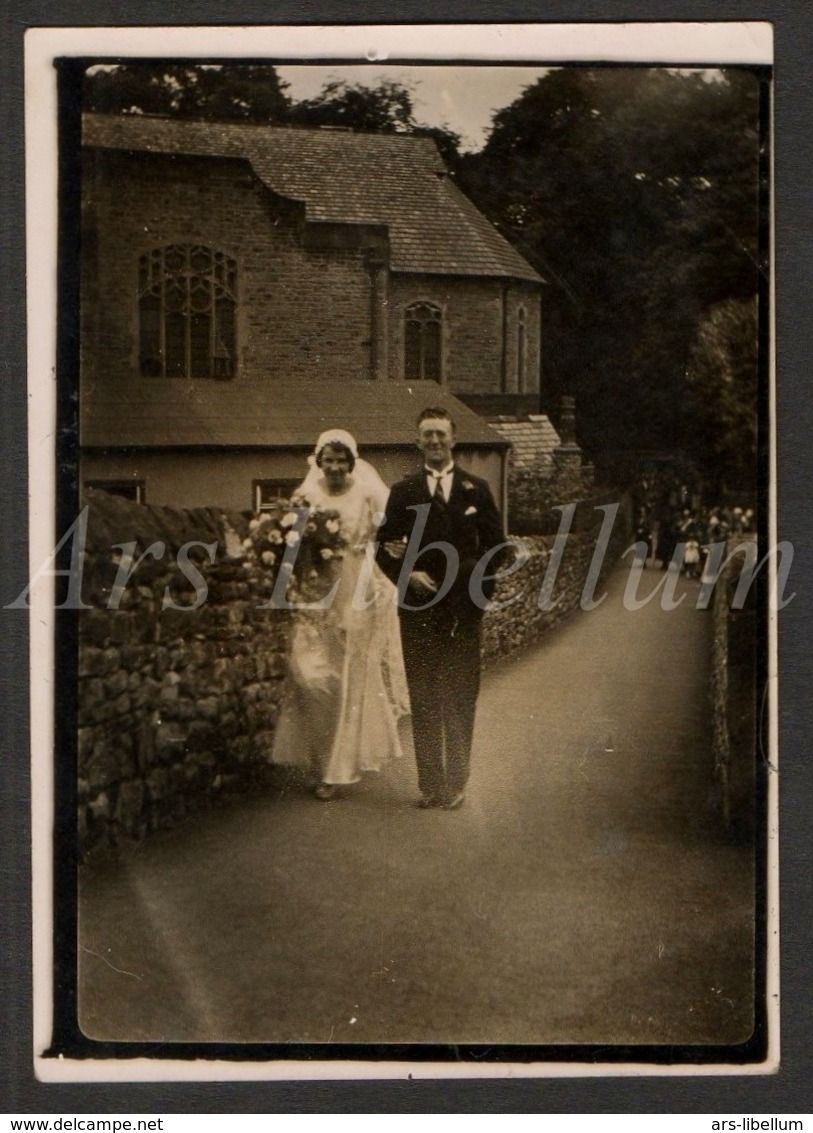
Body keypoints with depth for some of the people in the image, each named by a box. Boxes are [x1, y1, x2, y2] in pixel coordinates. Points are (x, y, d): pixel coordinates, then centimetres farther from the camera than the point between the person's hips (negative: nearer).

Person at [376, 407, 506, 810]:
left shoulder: (476, 490, 7)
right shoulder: (403, 492, 7)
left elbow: (495, 545, 6)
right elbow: (385, 548, 6)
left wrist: (481, 589, -6)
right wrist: (408, 575, -10)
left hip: (463, 607, 0)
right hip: (417, 608, 0)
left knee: (460, 697, 3)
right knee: (423, 698, 3)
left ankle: (455, 782, 11)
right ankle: (430, 783, 9)